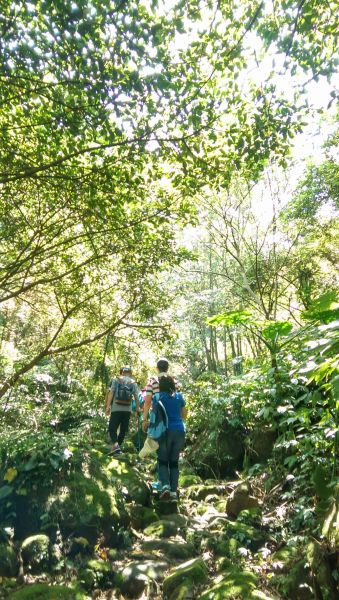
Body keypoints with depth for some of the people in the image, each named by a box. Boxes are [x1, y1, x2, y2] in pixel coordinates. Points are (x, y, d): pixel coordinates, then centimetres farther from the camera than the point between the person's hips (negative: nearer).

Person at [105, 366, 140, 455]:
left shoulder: (116, 380, 4)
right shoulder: (133, 383, 9)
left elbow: (110, 393, -5)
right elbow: (136, 397, 2)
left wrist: (107, 406, -5)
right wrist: (137, 409, 9)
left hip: (116, 409, -2)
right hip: (127, 410, 2)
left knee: (112, 428, 3)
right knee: (123, 430, 14)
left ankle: (115, 445, -17)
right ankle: (118, 446, 20)